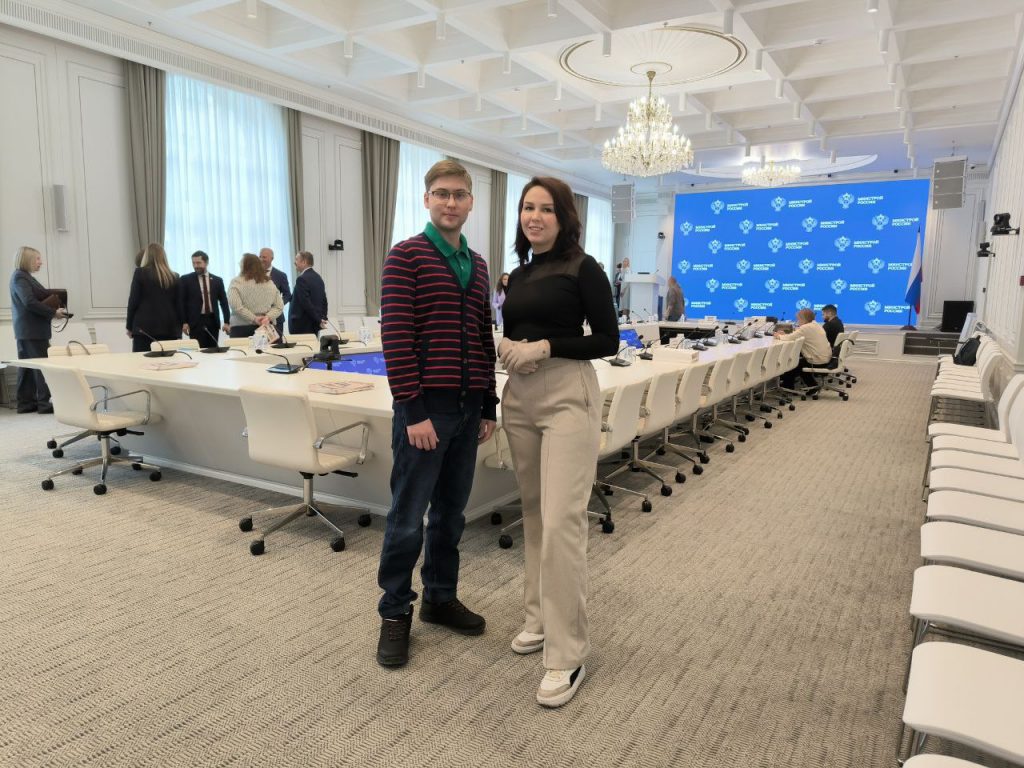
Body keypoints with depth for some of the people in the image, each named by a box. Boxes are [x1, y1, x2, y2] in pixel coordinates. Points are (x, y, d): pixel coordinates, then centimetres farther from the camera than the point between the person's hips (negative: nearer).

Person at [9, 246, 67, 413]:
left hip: (28, 330, 10)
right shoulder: (19, 277, -10)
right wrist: (53, 312, -18)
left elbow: (37, 299, 17)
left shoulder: (26, 277, 18)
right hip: (31, 329, -10)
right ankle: (44, 402, -5)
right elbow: (29, 302, -20)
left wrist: (54, 310, 2)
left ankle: (26, 403, 14)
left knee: (27, 367, 10)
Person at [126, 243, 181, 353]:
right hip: (169, 328, 3)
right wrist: (178, 330, 14)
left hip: (144, 326, -3)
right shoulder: (174, 276, 8)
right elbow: (178, 304, 9)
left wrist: (129, 326, 8)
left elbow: (133, 300, 0)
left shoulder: (140, 272, 0)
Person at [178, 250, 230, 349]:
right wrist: (184, 322, -6)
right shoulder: (186, 279, 4)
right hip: (195, 321, -2)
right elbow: (181, 302, 2)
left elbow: (224, 302, 9)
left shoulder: (217, 280, 10)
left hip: (213, 321, 2)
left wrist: (226, 322, 1)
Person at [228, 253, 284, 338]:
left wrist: (253, 318, -11)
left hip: (242, 327, -3)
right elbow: (279, 307, 7)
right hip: (266, 327, 3)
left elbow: (235, 306, -13)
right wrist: (268, 317, -5)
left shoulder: (236, 282, 0)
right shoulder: (269, 283, 12)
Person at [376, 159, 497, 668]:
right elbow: (395, 336, -13)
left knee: (450, 512, 16)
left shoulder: (477, 265, 14)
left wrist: (489, 406, 12)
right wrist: (413, 410, -16)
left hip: (467, 408, 6)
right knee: (407, 517, 4)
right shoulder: (405, 256, -6)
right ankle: (395, 612, 21)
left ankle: (440, 598, 32)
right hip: (424, 407, -6)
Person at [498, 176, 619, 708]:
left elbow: (607, 339, -7)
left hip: (567, 396, -7)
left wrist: (545, 347, -17)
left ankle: (567, 655, -1)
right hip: (519, 399, 7)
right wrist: (506, 347, -3)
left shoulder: (582, 268, -5)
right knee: (534, 513, 13)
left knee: (562, 520, -11)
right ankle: (541, 616, 29)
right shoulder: (517, 275, 14)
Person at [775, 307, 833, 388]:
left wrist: (779, 336, -1)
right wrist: (784, 335, 8)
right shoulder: (816, 325, 10)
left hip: (818, 363, -9)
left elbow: (790, 338, -19)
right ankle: (813, 385, 31)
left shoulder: (806, 328, -19)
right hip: (825, 359, 9)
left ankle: (787, 388, 28)